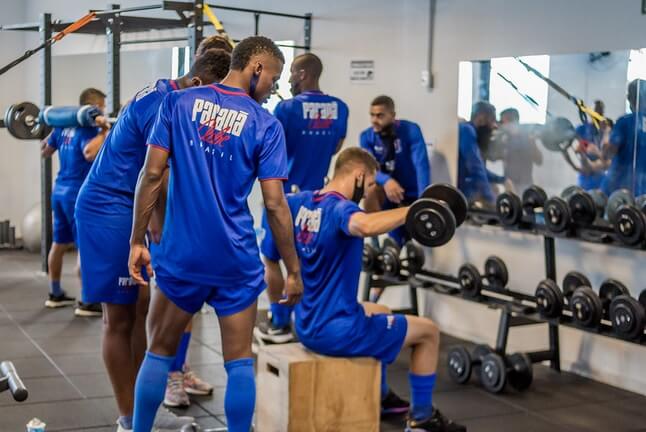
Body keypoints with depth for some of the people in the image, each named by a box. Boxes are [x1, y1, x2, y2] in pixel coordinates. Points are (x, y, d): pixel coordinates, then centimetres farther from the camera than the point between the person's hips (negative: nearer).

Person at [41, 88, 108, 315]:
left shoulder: (64, 127, 11)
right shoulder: (88, 128, -15)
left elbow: (44, 151, 23)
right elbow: (90, 153, -36)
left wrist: (53, 130, 35)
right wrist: (104, 131, -29)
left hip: (60, 192, 9)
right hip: (79, 195, -9)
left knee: (59, 243, 17)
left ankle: (55, 294, 27)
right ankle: (87, 302, -7)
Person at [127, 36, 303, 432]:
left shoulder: (178, 102, 1)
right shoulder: (266, 124, -4)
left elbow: (152, 173, -4)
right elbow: (275, 205, -7)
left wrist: (137, 241, 2)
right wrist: (294, 271, 0)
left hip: (181, 254, 2)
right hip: (237, 259, -1)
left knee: (160, 351, 16)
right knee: (240, 361, 9)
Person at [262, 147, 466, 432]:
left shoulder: (298, 203, 3)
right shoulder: (339, 209, -22)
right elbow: (365, 225, -48)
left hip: (307, 325, 9)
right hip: (338, 332, -9)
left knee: (380, 313, 37)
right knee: (428, 332, 9)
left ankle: (380, 397, 47)